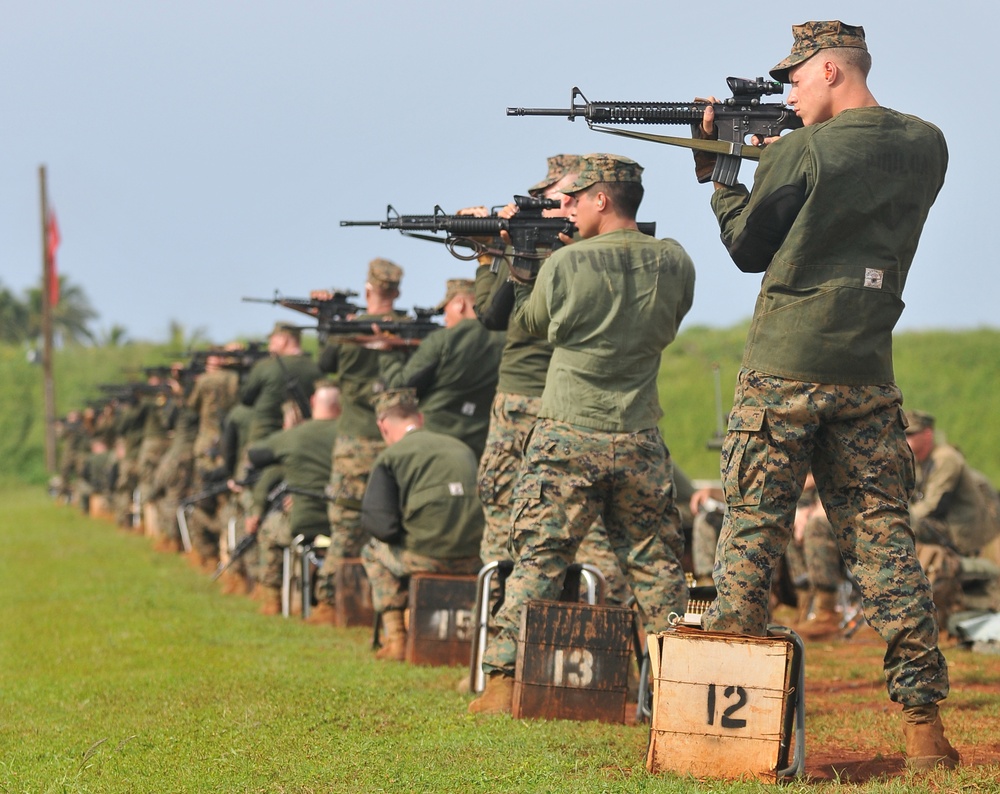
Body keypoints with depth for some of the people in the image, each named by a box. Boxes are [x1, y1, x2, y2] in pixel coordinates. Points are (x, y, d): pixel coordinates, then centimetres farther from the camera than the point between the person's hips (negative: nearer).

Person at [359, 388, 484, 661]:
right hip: (475, 559, 5)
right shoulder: (462, 447, 16)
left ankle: (395, 637, 18)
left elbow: (380, 523, -7)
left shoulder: (390, 456, 1)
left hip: (428, 558, -5)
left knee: (373, 552, 27)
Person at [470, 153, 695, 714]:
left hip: (568, 438, -3)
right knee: (656, 564, 11)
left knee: (538, 560, 1)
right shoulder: (674, 262, 0)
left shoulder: (567, 263, -9)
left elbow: (529, 322, 8)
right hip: (640, 442, 3)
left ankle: (503, 682, -3)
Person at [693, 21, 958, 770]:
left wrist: (716, 174, 15)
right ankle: (925, 721, 2)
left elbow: (749, 249, 1)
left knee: (752, 534, 3)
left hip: (784, 372, -4)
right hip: (867, 374, 4)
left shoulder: (800, 154, -11)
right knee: (885, 539, 6)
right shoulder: (926, 146, 5)